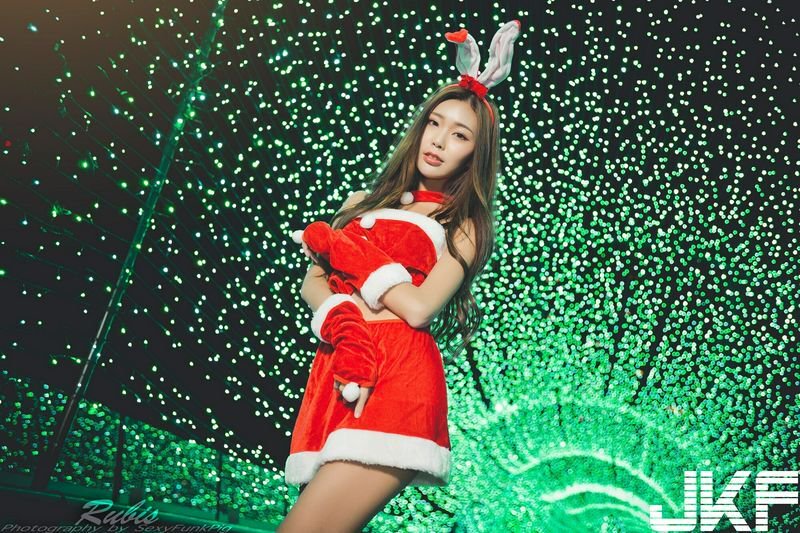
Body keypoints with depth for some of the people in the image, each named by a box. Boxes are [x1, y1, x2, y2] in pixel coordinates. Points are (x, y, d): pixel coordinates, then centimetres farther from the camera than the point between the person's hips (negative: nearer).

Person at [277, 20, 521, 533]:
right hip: (336, 375, 5)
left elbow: (418, 306, -8)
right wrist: (341, 322, -10)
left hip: (396, 379, -5)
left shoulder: (464, 227, 9)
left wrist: (347, 249, 0)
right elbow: (311, 282, 12)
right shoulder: (364, 202, 24)